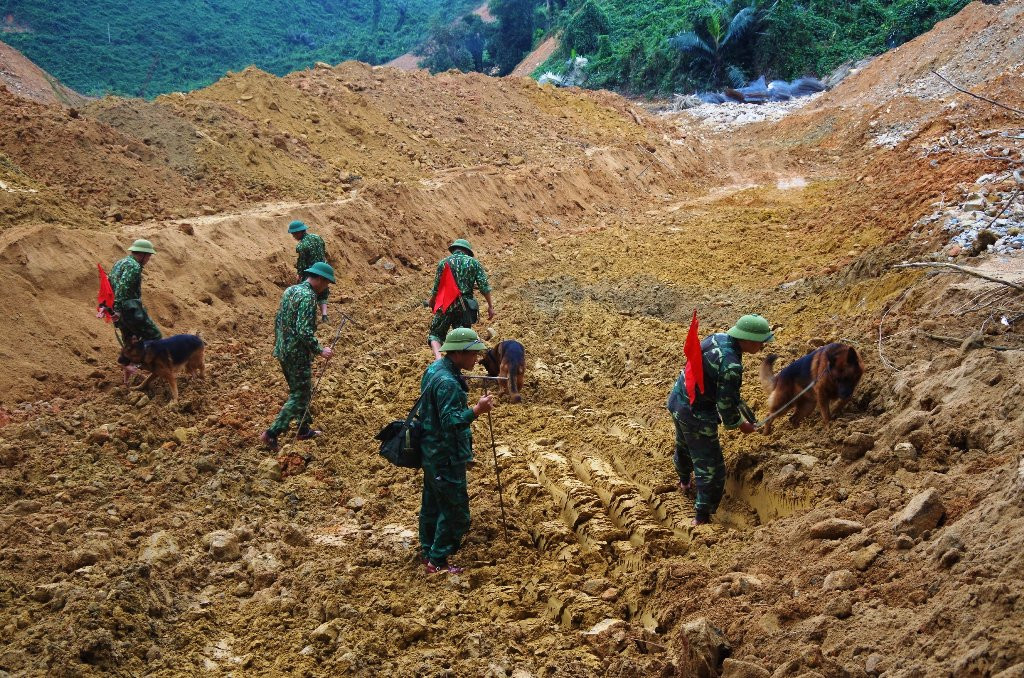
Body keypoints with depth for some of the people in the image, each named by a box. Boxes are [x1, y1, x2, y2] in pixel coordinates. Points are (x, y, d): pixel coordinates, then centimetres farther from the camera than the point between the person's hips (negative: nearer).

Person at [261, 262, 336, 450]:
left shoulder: (290, 290, 9)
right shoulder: (308, 296, -20)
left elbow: (278, 321, 16)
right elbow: (304, 330, -26)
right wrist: (320, 350, -17)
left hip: (283, 351, 9)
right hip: (298, 354, -9)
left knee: (300, 391, 21)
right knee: (299, 395, 0)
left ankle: (304, 429, 32)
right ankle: (272, 433, -4)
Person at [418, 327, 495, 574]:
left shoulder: (435, 368, 5)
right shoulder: (447, 382, -27)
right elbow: (451, 422, -30)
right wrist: (477, 410, -33)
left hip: (432, 452, 10)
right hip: (446, 458, -10)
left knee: (432, 503, 21)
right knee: (455, 510, 0)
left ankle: (428, 551, 34)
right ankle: (437, 561, 8)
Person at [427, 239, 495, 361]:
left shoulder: (443, 262, 6)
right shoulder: (473, 263, 6)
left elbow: (437, 288, 5)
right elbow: (484, 287, -1)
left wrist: (431, 302, 22)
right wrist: (490, 306, 4)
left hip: (446, 305, 0)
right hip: (465, 307, 0)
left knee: (435, 334, 11)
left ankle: (438, 357, -15)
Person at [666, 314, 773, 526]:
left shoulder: (718, 337, -5)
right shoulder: (731, 366, -31)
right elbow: (726, 405, -23)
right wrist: (741, 425, -3)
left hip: (677, 399, 9)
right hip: (696, 415, -9)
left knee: (684, 445, 35)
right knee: (711, 468, 4)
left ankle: (685, 482, 61)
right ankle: (702, 518, 12)